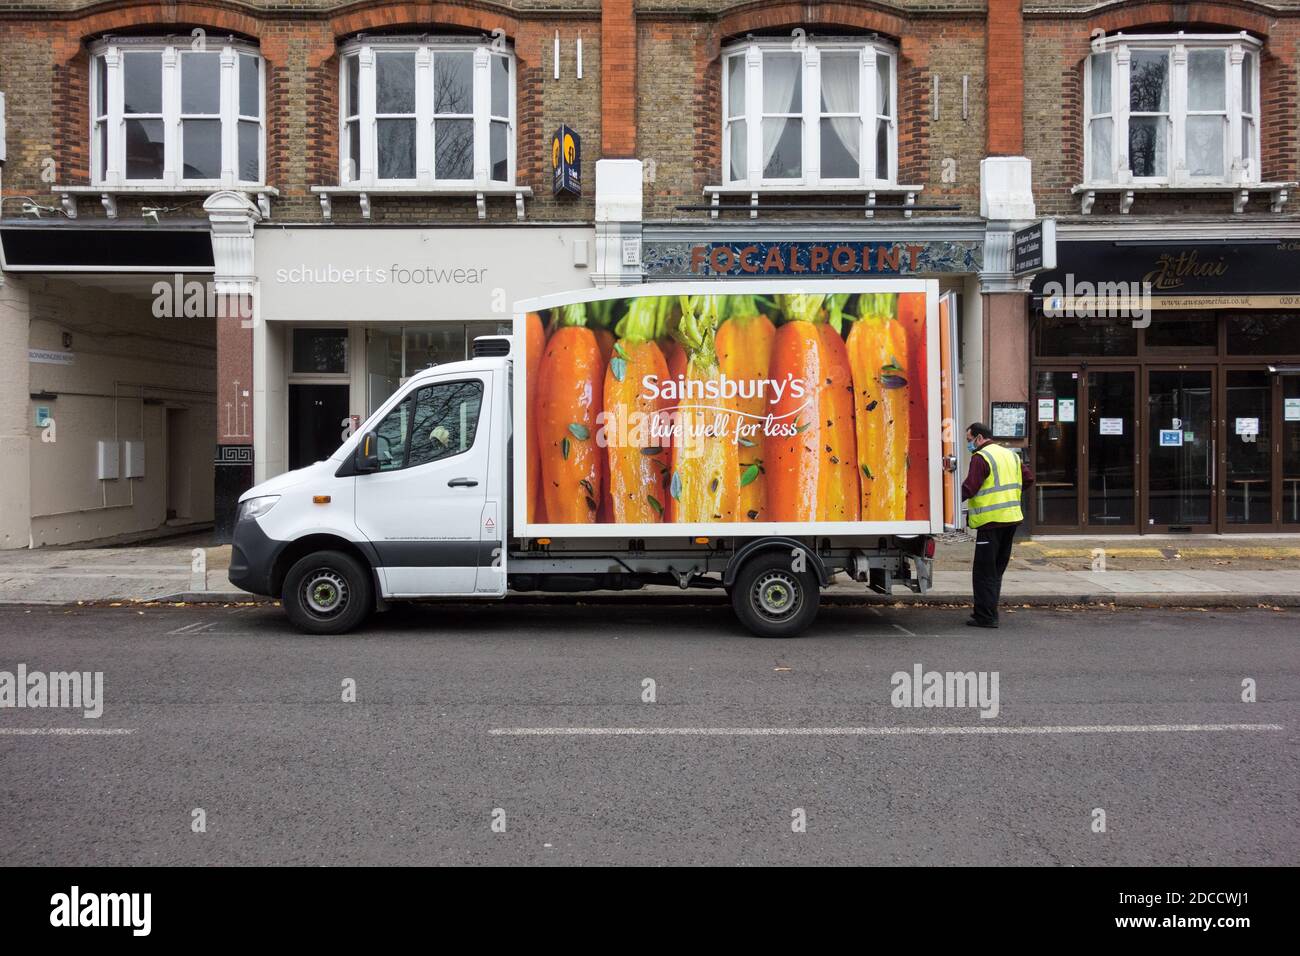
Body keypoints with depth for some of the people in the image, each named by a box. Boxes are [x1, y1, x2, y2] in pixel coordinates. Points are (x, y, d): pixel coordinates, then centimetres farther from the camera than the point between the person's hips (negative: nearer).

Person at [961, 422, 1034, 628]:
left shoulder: (981, 458, -11)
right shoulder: (1011, 455, 16)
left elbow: (969, 489, -18)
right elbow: (1028, 478, 17)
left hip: (991, 520, -9)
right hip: (1012, 518, 9)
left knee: (984, 572, -3)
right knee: (997, 569, 16)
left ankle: (985, 616, -3)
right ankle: (990, 612, 22)